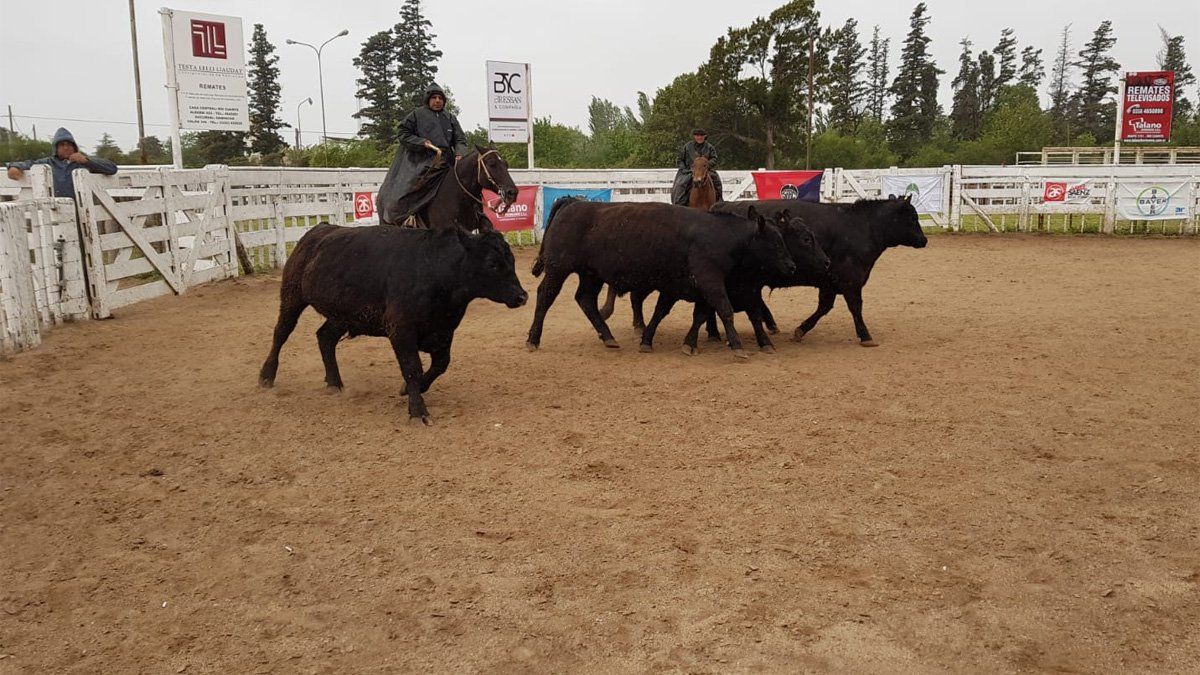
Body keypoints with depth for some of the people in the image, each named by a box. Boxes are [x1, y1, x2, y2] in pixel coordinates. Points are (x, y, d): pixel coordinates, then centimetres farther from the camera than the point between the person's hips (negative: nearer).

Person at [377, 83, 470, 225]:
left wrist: (459, 154, -8)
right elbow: (403, 134, 4)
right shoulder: (417, 115, 6)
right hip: (420, 163, -4)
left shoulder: (450, 117, 17)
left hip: (446, 162, 4)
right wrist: (421, 142, -10)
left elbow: (460, 139, 13)